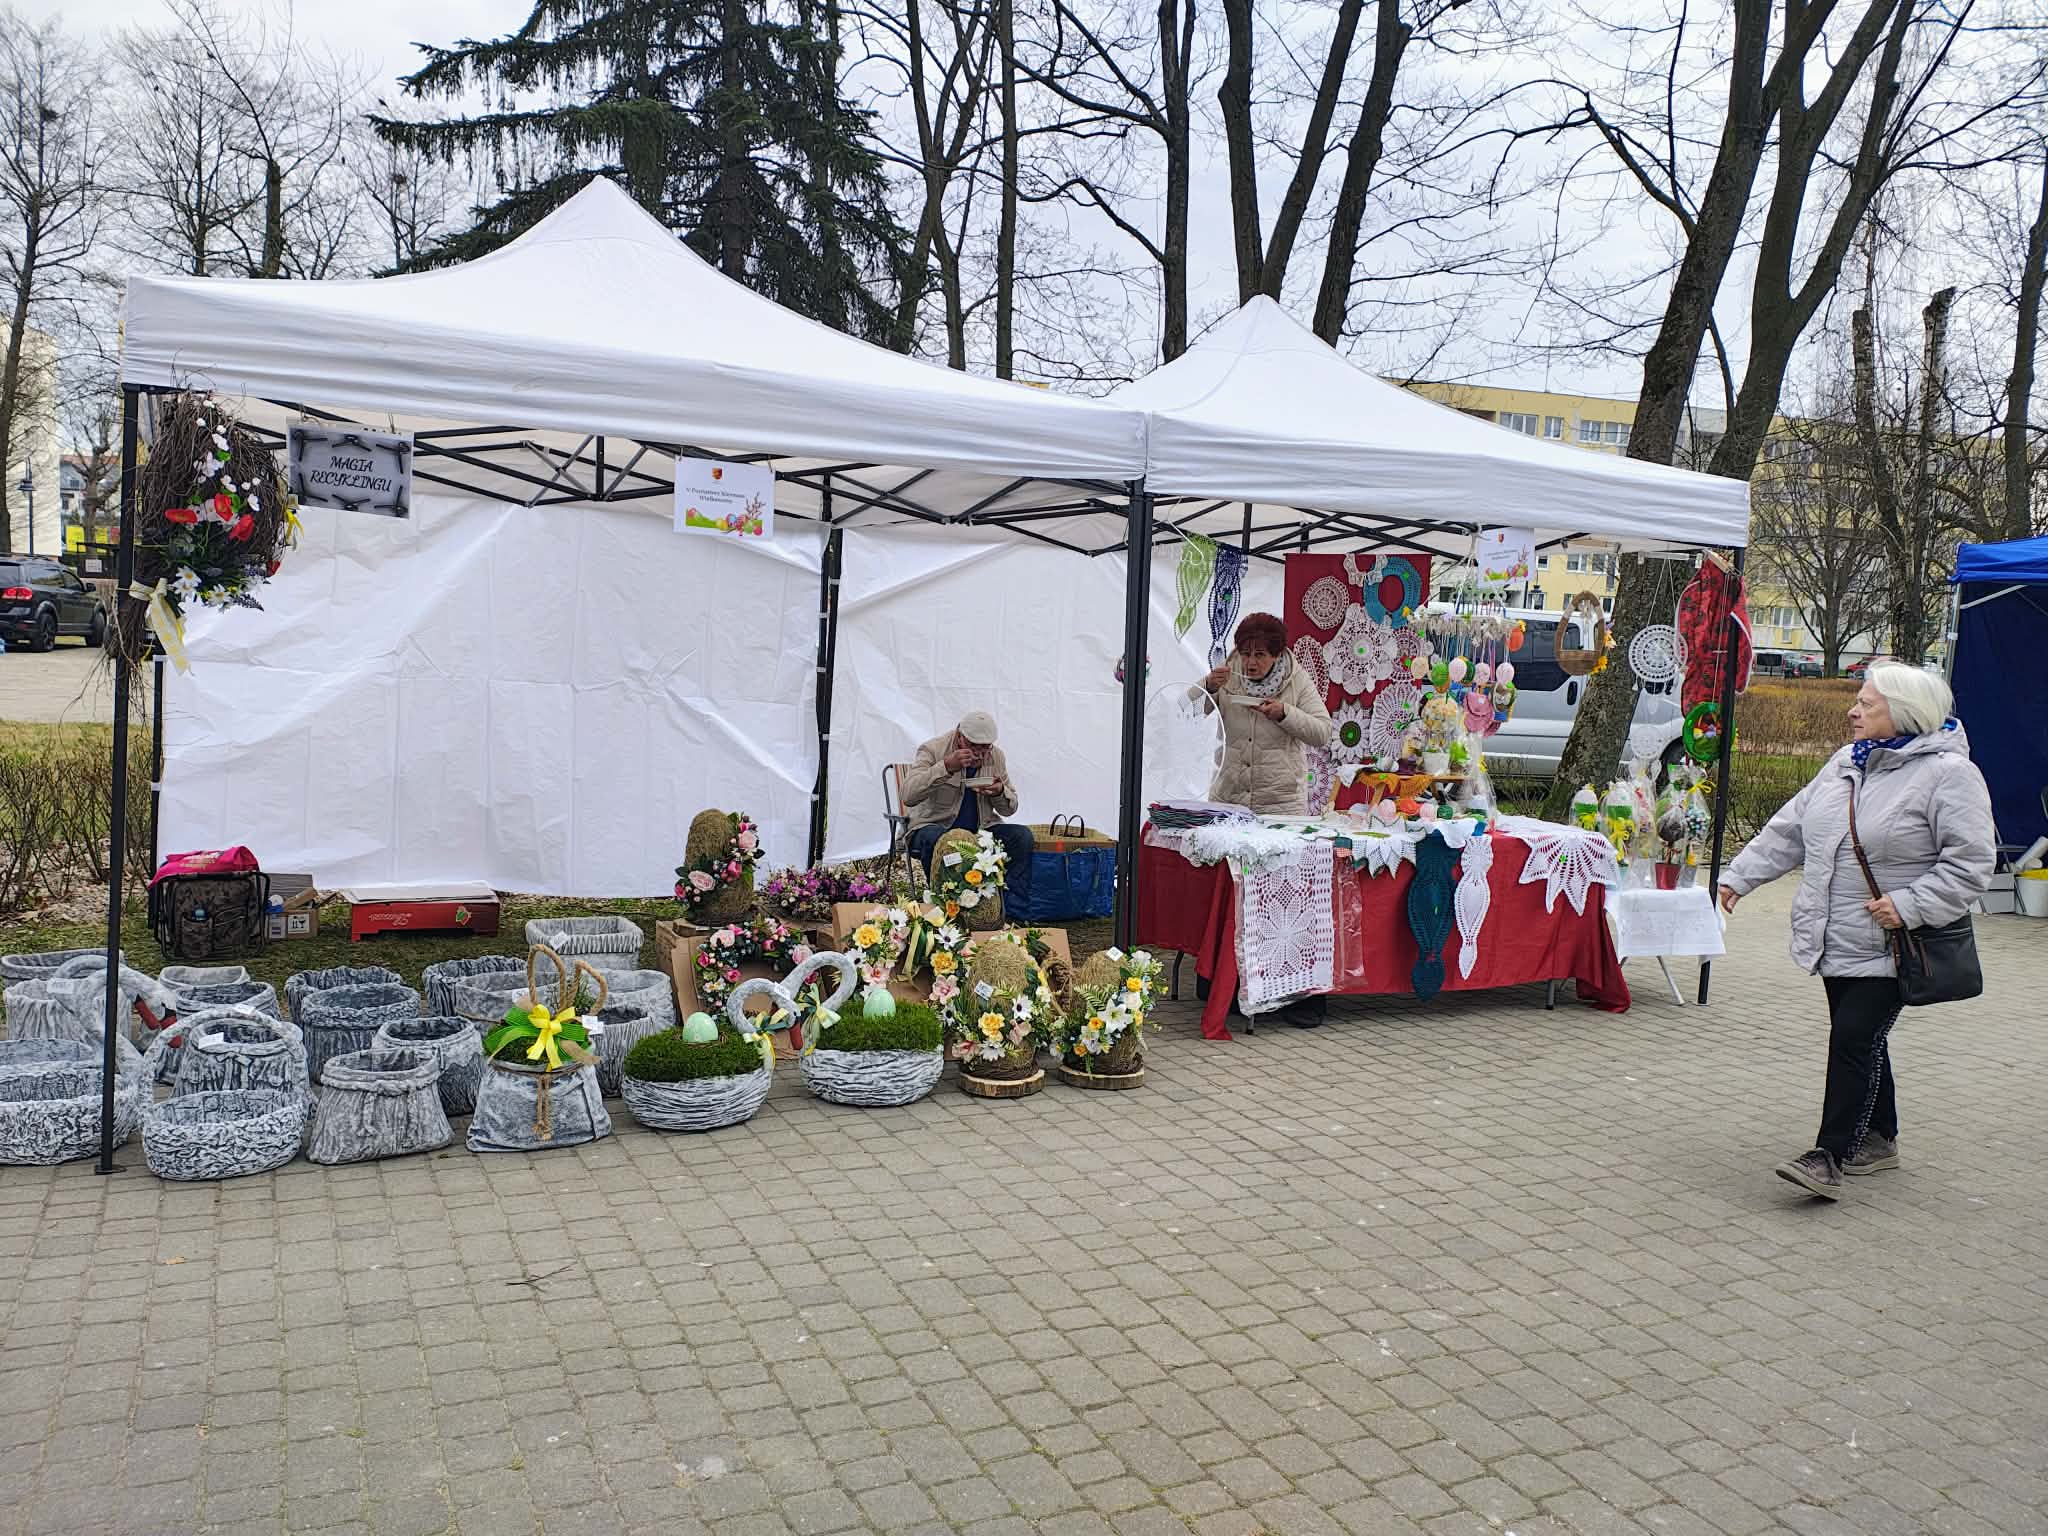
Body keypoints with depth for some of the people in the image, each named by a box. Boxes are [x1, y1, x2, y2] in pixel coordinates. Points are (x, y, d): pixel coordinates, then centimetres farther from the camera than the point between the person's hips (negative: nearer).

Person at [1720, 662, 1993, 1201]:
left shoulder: (1948, 773, -12)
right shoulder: (1846, 764, 11)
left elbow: (1970, 863, -16)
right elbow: (1788, 831, 16)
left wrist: (1909, 906, -24)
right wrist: (1740, 875, 12)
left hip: (1889, 948, -7)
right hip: (1838, 941, 7)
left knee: (1854, 1039, -11)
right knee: (1859, 1040, 16)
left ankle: (1829, 1158, -8)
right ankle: (1879, 1140, 32)